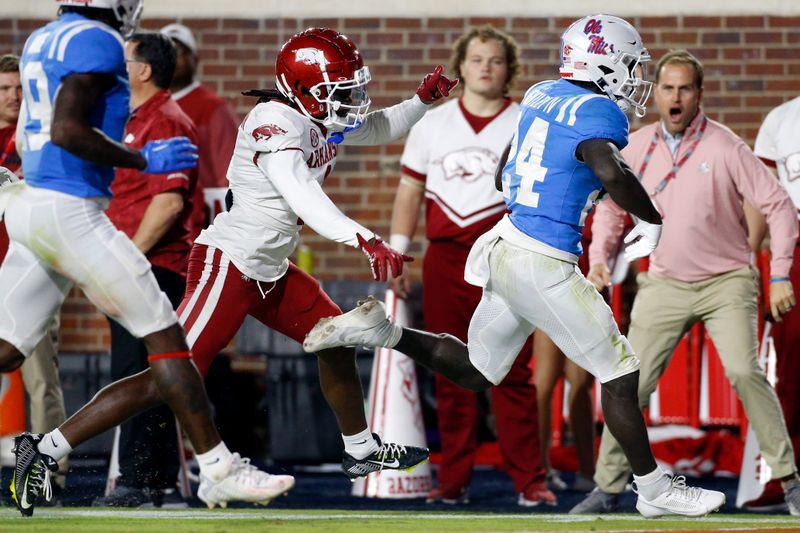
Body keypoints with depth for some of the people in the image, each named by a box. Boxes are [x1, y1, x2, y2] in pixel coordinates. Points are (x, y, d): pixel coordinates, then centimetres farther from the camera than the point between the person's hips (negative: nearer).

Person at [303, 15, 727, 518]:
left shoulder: (542, 96, 10)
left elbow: (504, 177, 20)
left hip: (507, 246, 8)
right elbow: (611, 173, -35)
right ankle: (654, 490, 11)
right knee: (620, 373, 3)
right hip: (544, 266, -8)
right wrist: (651, 221, -20)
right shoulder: (598, 112, -15)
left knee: (475, 371, 23)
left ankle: (378, 330, 10)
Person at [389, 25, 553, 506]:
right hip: (445, 262, 2)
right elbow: (410, 192, 15)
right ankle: (453, 481, 10)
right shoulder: (432, 124, 11)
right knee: (452, 375, 5)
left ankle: (529, 481, -4)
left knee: (511, 374, -5)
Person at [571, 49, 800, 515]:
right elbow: (612, 206, 17)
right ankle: (608, 488, 9)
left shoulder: (725, 147, -10)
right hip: (665, 285, 4)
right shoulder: (636, 148, 2)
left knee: (744, 371, -21)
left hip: (726, 283, -4)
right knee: (631, 384, -2)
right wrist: (599, 257, 0)